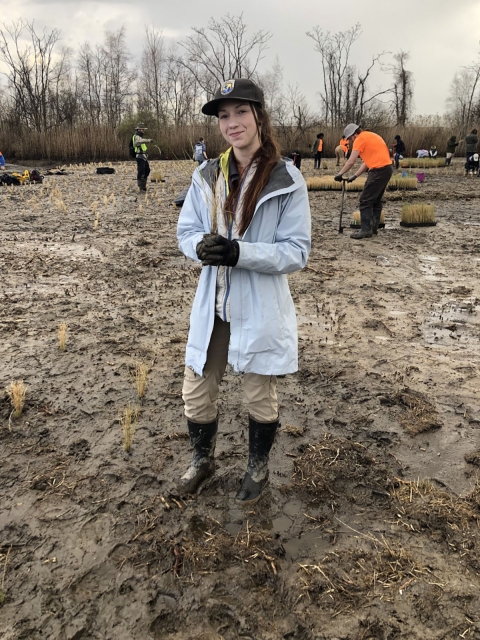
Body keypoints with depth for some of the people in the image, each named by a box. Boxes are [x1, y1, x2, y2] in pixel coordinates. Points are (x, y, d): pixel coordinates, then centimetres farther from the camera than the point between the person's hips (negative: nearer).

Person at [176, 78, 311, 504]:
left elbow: (297, 251, -12)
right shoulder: (207, 176, 1)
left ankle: (258, 467, 42)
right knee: (196, 392, 14)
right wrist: (203, 246, -18)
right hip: (212, 305, 4)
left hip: (261, 309, -4)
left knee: (260, 396, 14)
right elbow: (186, 232, 6)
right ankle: (203, 460, 43)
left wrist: (240, 252, -26)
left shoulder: (287, 180, -11)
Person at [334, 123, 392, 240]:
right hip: (386, 168, 10)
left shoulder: (360, 139, -7)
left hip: (379, 170, -10)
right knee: (376, 200, 17)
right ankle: (373, 227, 22)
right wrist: (355, 175, 16)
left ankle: (366, 230, -7)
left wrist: (340, 174, -4)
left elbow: (351, 161, -12)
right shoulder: (369, 136, 22)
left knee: (365, 200, -6)